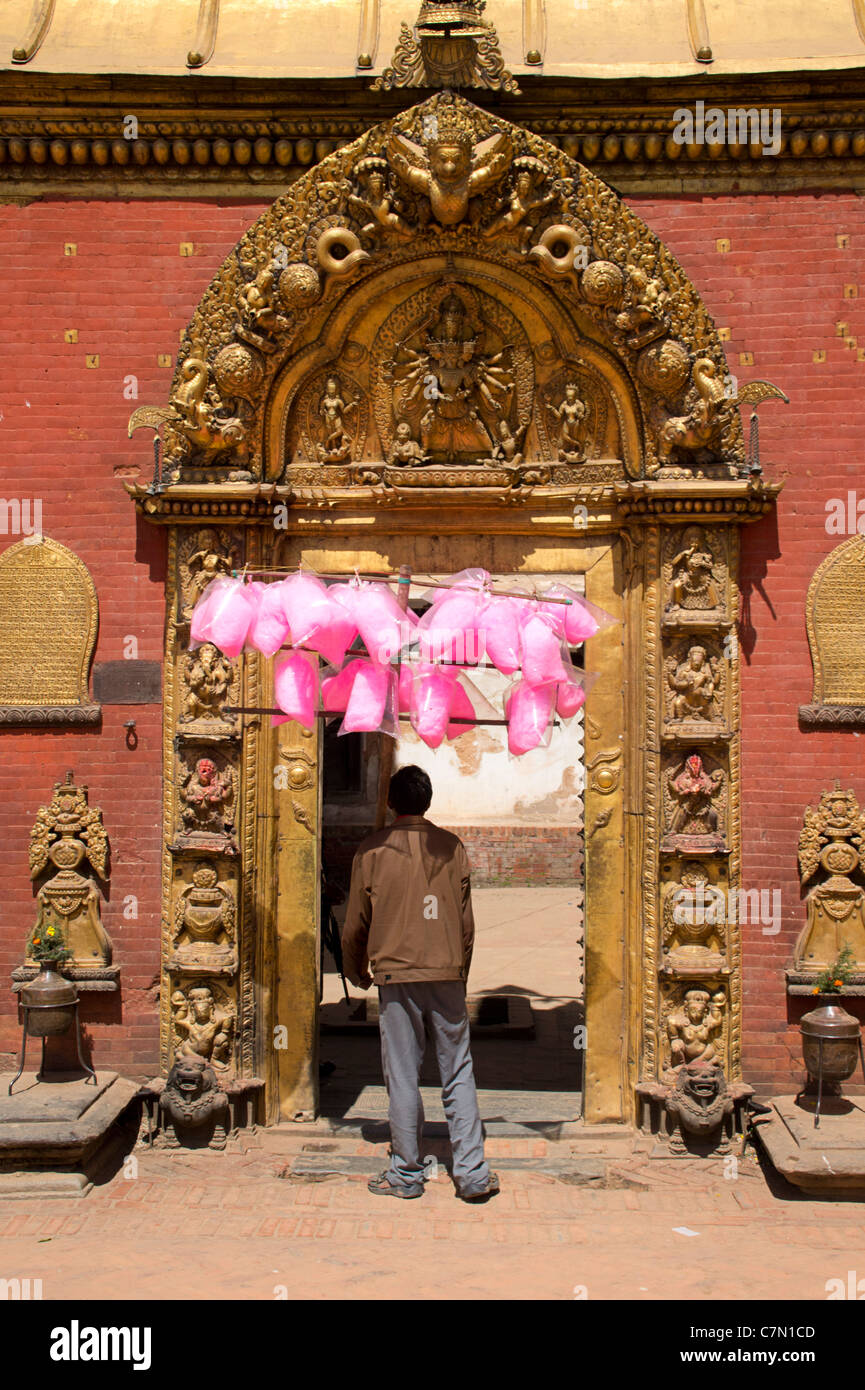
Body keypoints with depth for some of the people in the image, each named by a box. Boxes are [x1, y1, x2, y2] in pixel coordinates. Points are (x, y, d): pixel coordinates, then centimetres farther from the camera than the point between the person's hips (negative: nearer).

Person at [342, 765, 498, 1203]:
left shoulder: (373, 849, 0)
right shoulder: (452, 847, 5)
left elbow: (356, 921, 5)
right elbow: (466, 922, 9)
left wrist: (356, 970, 22)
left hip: (396, 974, -2)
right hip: (447, 974, 2)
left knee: (402, 1077, 4)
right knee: (458, 1075, 6)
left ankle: (406, 1174, 12)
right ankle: (472, 1173, 5)